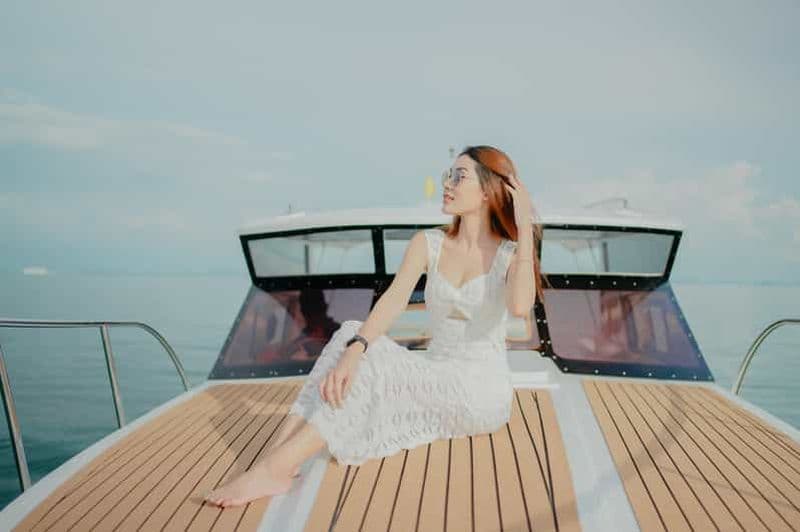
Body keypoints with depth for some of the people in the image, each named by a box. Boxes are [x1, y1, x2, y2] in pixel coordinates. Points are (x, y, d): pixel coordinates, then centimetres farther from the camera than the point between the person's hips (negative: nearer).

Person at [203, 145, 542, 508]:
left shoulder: (510, 253, -6)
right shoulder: (428, 244, 4)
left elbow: (519, 306, -29)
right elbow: (393, 300, -13)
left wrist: (525, 226, -25)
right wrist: (354, 349, -30)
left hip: (482, 392, -4)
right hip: (434, 381, 4)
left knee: (377, 362, -29)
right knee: (350, 333, -21)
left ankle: (276, 468, -33)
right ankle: (277, 457, -30)